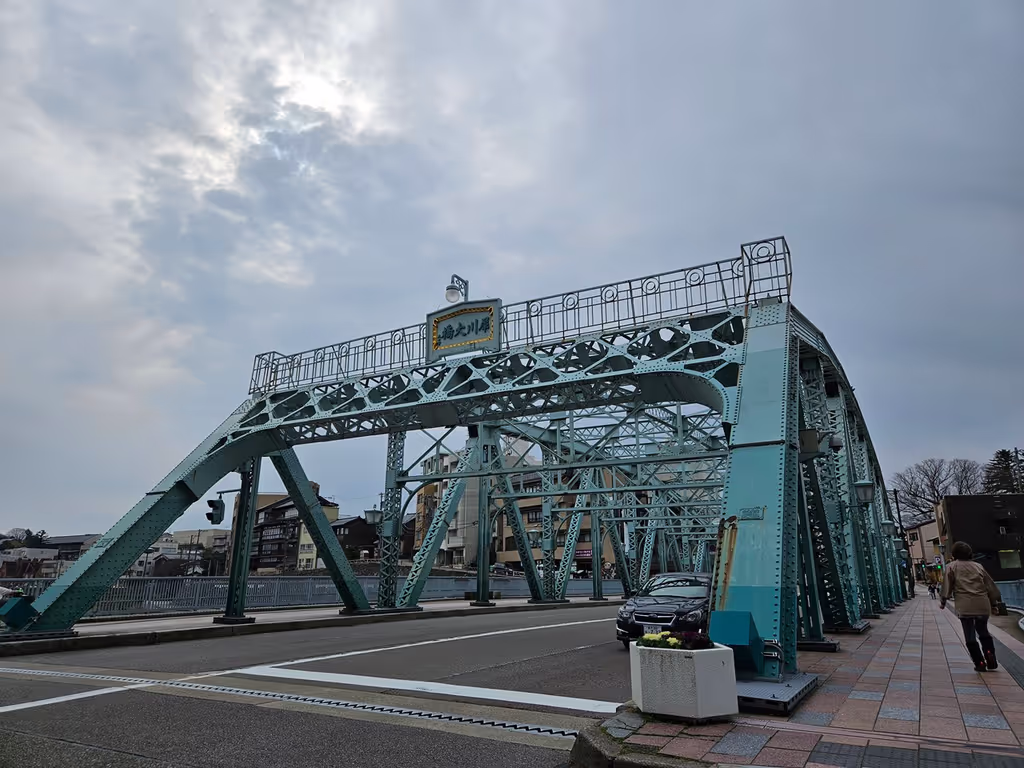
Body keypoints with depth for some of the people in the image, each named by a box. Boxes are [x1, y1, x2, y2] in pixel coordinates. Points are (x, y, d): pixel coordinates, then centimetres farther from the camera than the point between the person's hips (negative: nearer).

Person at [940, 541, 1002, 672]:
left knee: (970, 636, 4)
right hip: (982, 605, 4)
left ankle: (980, 663, 2)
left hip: (965, 607, -4)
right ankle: (991, 660, 11)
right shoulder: (978, 566, 12)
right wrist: (994, 601, 26)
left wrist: (942, 601, 10)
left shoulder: (951, 567, 2)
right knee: (984, 632, 20)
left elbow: (947, 587, -1)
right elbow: (990, 585, 14)